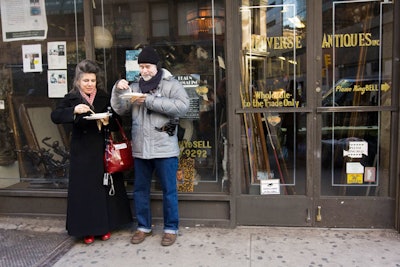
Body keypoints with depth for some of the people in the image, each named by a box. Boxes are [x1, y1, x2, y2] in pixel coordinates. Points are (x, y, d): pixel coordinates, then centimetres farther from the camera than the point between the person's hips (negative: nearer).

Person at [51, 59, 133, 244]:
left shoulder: (104, 97, 6)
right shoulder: (71, 98, 3)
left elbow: (116, 123, 7)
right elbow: (55, 116, -11)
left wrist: (108, 122, -15)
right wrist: (74, 110, -27)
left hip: (103, 150, 1)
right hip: (82, 152, -1)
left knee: (105, 186, 6)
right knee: (84, 189, 2)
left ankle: (105, 226, 22)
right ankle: (87, 229, 15)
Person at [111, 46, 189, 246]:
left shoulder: (171, 84, -1)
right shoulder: (135, 87, 13)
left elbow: (182, 106, -18)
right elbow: (119, 109, 9)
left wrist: (150, 100, -19)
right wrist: (118, 90, -10)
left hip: (165, 149, -4)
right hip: (141, 149, 5)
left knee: (169, 190, 6)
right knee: (140, 190, 14)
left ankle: (171, 228, 22)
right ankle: (143, 227, 31)